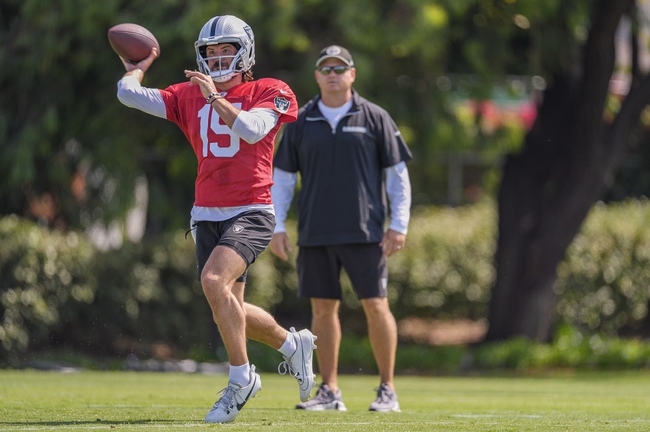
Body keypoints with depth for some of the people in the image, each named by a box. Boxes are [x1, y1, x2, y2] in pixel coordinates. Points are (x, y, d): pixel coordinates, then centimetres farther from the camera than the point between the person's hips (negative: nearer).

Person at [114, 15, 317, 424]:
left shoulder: (269, 93, -1)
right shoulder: (190, 96, 9)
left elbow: (252, 129, -20)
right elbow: (128, 94, 3)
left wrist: (216, 96, -16)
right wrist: (139, 66, 18)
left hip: (251, 213, -6)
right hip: (207, 216, 6)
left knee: (214, 279, -27)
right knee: (229, 310, 8)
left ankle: (241, 377, -15)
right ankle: (293, 343, 34)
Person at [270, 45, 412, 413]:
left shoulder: (374, 118, 3)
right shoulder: (301, 123, 8)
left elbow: (397, 173, 4)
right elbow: (281, 176, 12)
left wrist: (399, 224, -2)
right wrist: (277, 226, 5)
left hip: (364, 232, -2)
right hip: (315, 234, 3)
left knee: (376, 306, -5)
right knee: (323, 308, 4)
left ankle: (388, 390, 4)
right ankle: (330, 391, 11)